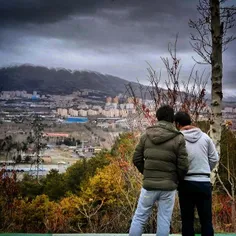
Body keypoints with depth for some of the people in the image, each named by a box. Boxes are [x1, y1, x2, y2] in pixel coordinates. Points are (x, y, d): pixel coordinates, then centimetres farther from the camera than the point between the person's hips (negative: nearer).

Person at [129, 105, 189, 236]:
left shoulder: (146, 135, 1)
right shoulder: (178, 138, -8)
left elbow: (136, 159, 4)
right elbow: (183, 166, -9)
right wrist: (176, 179, 10)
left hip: (149, 185, 2)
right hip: (168, 186, -2)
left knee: (139, 218, 12)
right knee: (164, 221, 6)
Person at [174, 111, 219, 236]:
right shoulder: (205, 137, 3)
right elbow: (214, 159, 6)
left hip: (186, 183, -2)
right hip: (204, 182, 2)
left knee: (187, 220, 7)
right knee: (206, 220, 9)